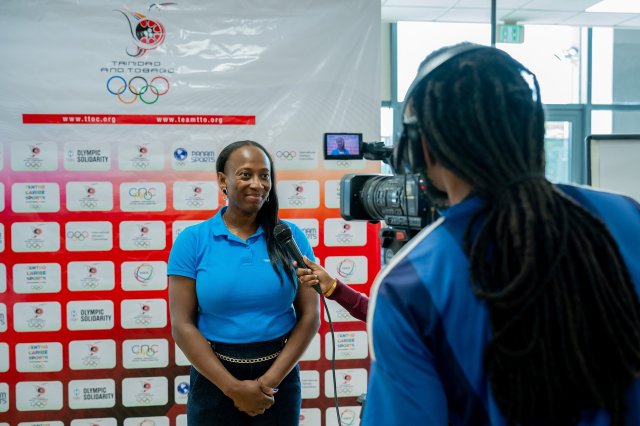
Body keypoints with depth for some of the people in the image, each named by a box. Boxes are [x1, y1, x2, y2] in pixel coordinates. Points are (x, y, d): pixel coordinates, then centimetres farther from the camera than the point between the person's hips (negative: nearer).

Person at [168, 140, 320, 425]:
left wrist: (269, 381, -11)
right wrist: (233, 387, -12)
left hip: (280, 375, 1)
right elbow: (182, 326, -8)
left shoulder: (290, 236, -4)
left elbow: (310, 316, -4)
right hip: (214, 379, -1)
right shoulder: (192, 240, -7)